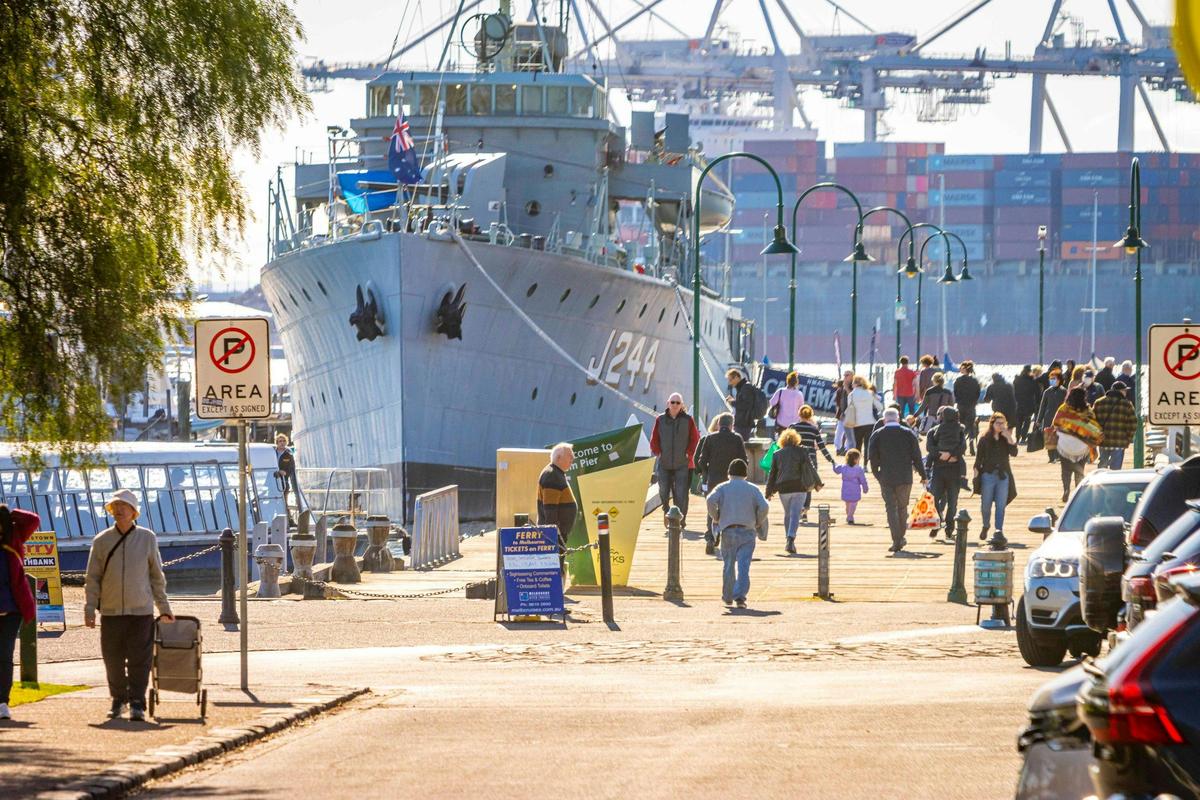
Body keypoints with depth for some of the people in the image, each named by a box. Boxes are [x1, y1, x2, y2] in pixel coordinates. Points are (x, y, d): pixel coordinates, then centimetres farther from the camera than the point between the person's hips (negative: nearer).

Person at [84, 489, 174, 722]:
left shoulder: (147, 538, 5)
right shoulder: (102, 541, 4)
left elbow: (157, 577, 11)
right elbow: (92, 578, 6)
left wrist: (164, 608, 11)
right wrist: (89, 609, -2)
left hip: (141, 610, -1)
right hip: (111, 612, 1)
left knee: (139, 660, -7)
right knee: (113, 659, 5)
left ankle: (137, 704, -6)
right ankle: (118, 700, 21)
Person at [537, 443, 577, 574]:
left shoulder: (558, 474, 17)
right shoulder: (552, 476, -17)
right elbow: (549, 508, -22)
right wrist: (554, 531, -24)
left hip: (559, 532, 11)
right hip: (555, 534, -11)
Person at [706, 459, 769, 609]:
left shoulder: (723, 488, 7)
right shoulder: (752, 489, 8)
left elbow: (711, 500, -12)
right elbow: (764, 506, -6)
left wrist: (716, 518, 2)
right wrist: (758, 523, 9)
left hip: (728, 531, 1)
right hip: (747, 532, -1)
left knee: (728, 565, 14)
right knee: (743, 566, -7)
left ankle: (727, 596, 25)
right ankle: (740, 596, -21)